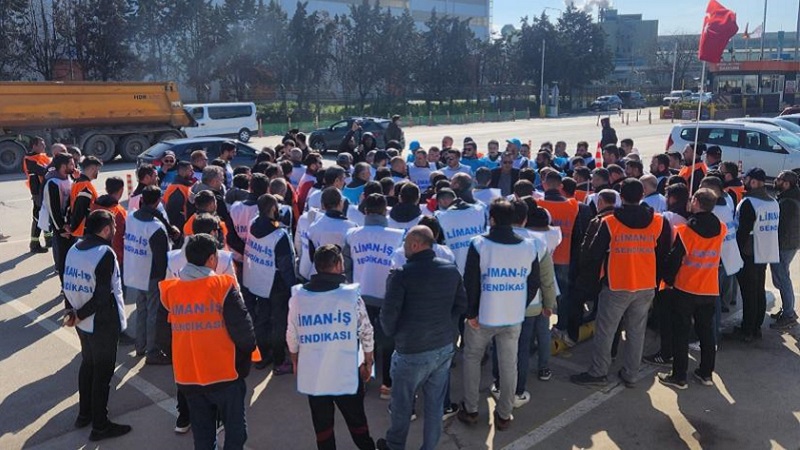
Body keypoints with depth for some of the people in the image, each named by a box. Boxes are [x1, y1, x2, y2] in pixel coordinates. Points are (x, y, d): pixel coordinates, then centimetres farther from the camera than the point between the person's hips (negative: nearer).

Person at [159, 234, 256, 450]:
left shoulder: (170, 290, 0)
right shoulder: (223, 286, -15)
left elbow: (166, 331, 10)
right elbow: (243, 329, -13)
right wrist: (248, 350, 5)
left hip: (187, 375, 5)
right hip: (224, 373, -5)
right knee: (235, 431, 11)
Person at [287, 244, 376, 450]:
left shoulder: (298, 296, -6)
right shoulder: (351, 295, -12)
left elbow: (292, 336, 3)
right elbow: (366, 333, -3)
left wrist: (296, 362, 20)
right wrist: (368, 362, 12)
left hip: (313, 374, 2)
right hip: (346, 374, -1)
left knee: (322, 424, 17)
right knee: (356, 420, 19)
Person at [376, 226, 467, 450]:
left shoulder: (402, 274, -19)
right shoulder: (451, 270, -1)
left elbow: (388, 314, -18)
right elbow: (461, 305, 9)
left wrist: (392, 334, 2)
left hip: (412, 351, -5)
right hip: (445, 347, 5)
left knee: (402, 402, 17)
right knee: (435, 403, 16)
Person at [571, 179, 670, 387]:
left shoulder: (610, 222, -12)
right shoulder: (658, 222, -3)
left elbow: (594, 254, -6)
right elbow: (663, 254, 6)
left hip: (616, 286, -3)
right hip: (646, 287, 3)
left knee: (605, 331, 7)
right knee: (636, 332, 13)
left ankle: (598, 372, 13)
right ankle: (630, 374, 21)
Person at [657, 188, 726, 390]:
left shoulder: (685, 230, -18)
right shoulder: (721, 229, -3)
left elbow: (673, 259, -14)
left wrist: (668, 279, 2)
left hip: (685, 289, -4)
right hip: (710, 290, 4)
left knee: (681, 333, 5)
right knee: (706, 331, 16)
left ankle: (679, 376, 10)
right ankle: (706, 373, 25)